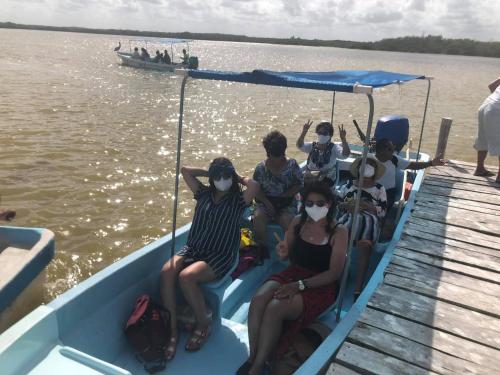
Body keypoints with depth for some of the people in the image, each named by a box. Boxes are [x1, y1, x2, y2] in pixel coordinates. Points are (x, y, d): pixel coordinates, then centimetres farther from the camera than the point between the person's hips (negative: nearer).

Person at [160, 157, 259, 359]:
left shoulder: (238, 200, 1)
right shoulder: (204, 193, 14)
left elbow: (254, 185, -19)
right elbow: (185, 170, 18)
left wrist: (239, 178, 0)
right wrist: (210, 173, 15)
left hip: (220, 256, -5)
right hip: (193, 248, 5)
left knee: (186, 276, -32)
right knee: (166, 271, -26)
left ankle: (203, 325, -7)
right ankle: (172, 329, -16)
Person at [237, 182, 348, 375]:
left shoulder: (338, 232, -10)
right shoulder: (298, 222, 3)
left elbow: (334, 273, -13)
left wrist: (300, 285, -23)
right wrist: (283, 253, -11)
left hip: (320, 286, -4)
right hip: (292, 274, 5)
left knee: (274, 308, -30)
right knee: (258, 299, -27)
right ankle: (252, 357, -14)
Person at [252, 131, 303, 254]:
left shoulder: (292, 164, -1)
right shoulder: (261, 168, -1)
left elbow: (298, 185, 0)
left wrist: (283, 196, -12)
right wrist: (267, 202, -17)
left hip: (286, 203, -1)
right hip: (266, 202, 1)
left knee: (286, 219, -33)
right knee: (258, 217, -31)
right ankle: (261, 247, -9)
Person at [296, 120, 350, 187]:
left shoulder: (334, 148, -3)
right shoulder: (312, 146, 5)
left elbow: (345, 155, -20)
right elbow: (300, 146, -11)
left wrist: (343, 139, -35)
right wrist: (304, 132, -28)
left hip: (328, 179, -2)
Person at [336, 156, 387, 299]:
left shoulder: (379, 189, 17)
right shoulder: (349, 184, 20)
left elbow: (383, 212, 6)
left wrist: (365, 205, -8)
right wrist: (346, 205, -5)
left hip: (368, 224, -1)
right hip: (347, 220, 1)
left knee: (365, 245, -35)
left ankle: (358, 288, -36)